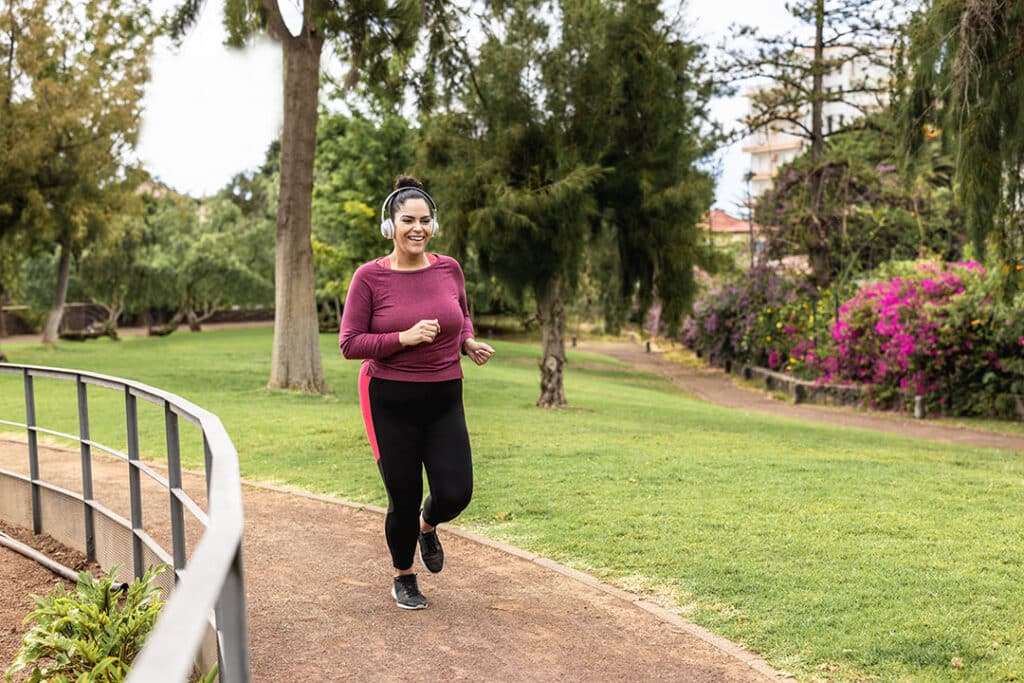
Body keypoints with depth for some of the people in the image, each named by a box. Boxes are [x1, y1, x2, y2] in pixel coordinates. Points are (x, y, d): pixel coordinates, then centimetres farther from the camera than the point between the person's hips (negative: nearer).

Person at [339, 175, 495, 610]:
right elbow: (349, 344, -9)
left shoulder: (449, 269, 2)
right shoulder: (370, 277, -9)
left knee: (455, 494, -5)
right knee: (403, 500, 6)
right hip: (390, 402, -3)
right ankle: (403, 578, 33)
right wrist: (405, 338, -21)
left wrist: (470, 343, -1)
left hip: (444, 400, 3)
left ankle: (427, 526, 34)